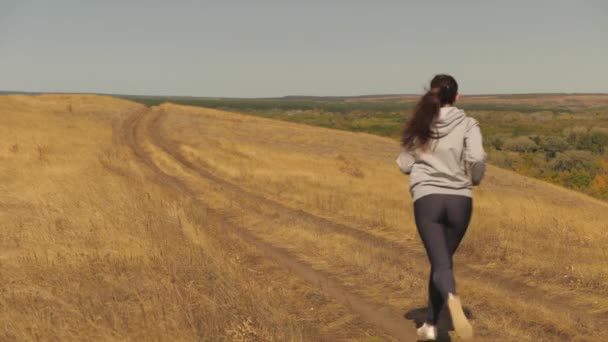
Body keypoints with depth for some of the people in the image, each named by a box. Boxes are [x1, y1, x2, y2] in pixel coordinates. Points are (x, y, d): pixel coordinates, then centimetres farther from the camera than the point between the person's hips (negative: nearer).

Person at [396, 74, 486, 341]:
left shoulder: (420, 125, 8)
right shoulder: (467, 124, 2)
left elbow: (404, 165, 9)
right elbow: (477, 158, -12)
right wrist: (475, 179, 8)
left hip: (427, 199, 0)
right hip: (459, 200, 1)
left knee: (440, 264, -7)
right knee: (442, 261, 18)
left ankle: (452, 299, -41)